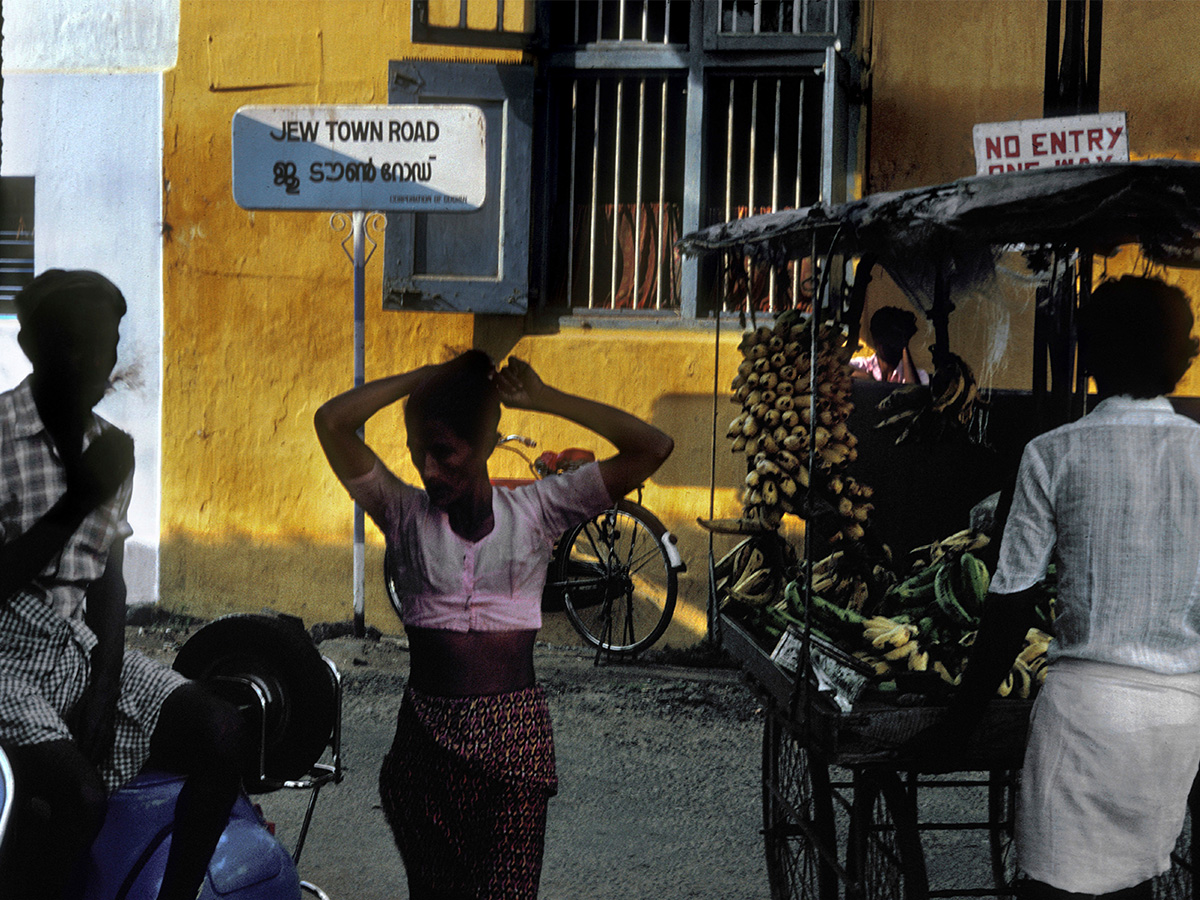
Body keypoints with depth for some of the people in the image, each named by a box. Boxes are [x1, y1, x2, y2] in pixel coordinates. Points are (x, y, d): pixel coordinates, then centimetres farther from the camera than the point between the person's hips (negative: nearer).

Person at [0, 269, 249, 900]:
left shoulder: (110, 447, 10)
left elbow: (109, 578, 12)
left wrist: (105, 687, 0)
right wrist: (79, 500, -20)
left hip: (86, 648, 6)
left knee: (221, 735, -15)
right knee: (75, 792, -31)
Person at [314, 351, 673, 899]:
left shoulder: (536, 510, 4)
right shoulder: (405, 515, 5)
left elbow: (652, 448, -2)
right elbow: (332, 422, -6)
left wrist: (544, 399, 0)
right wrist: (428, 377, -1)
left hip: (513, 735, -1)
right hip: (426, 735, 1)